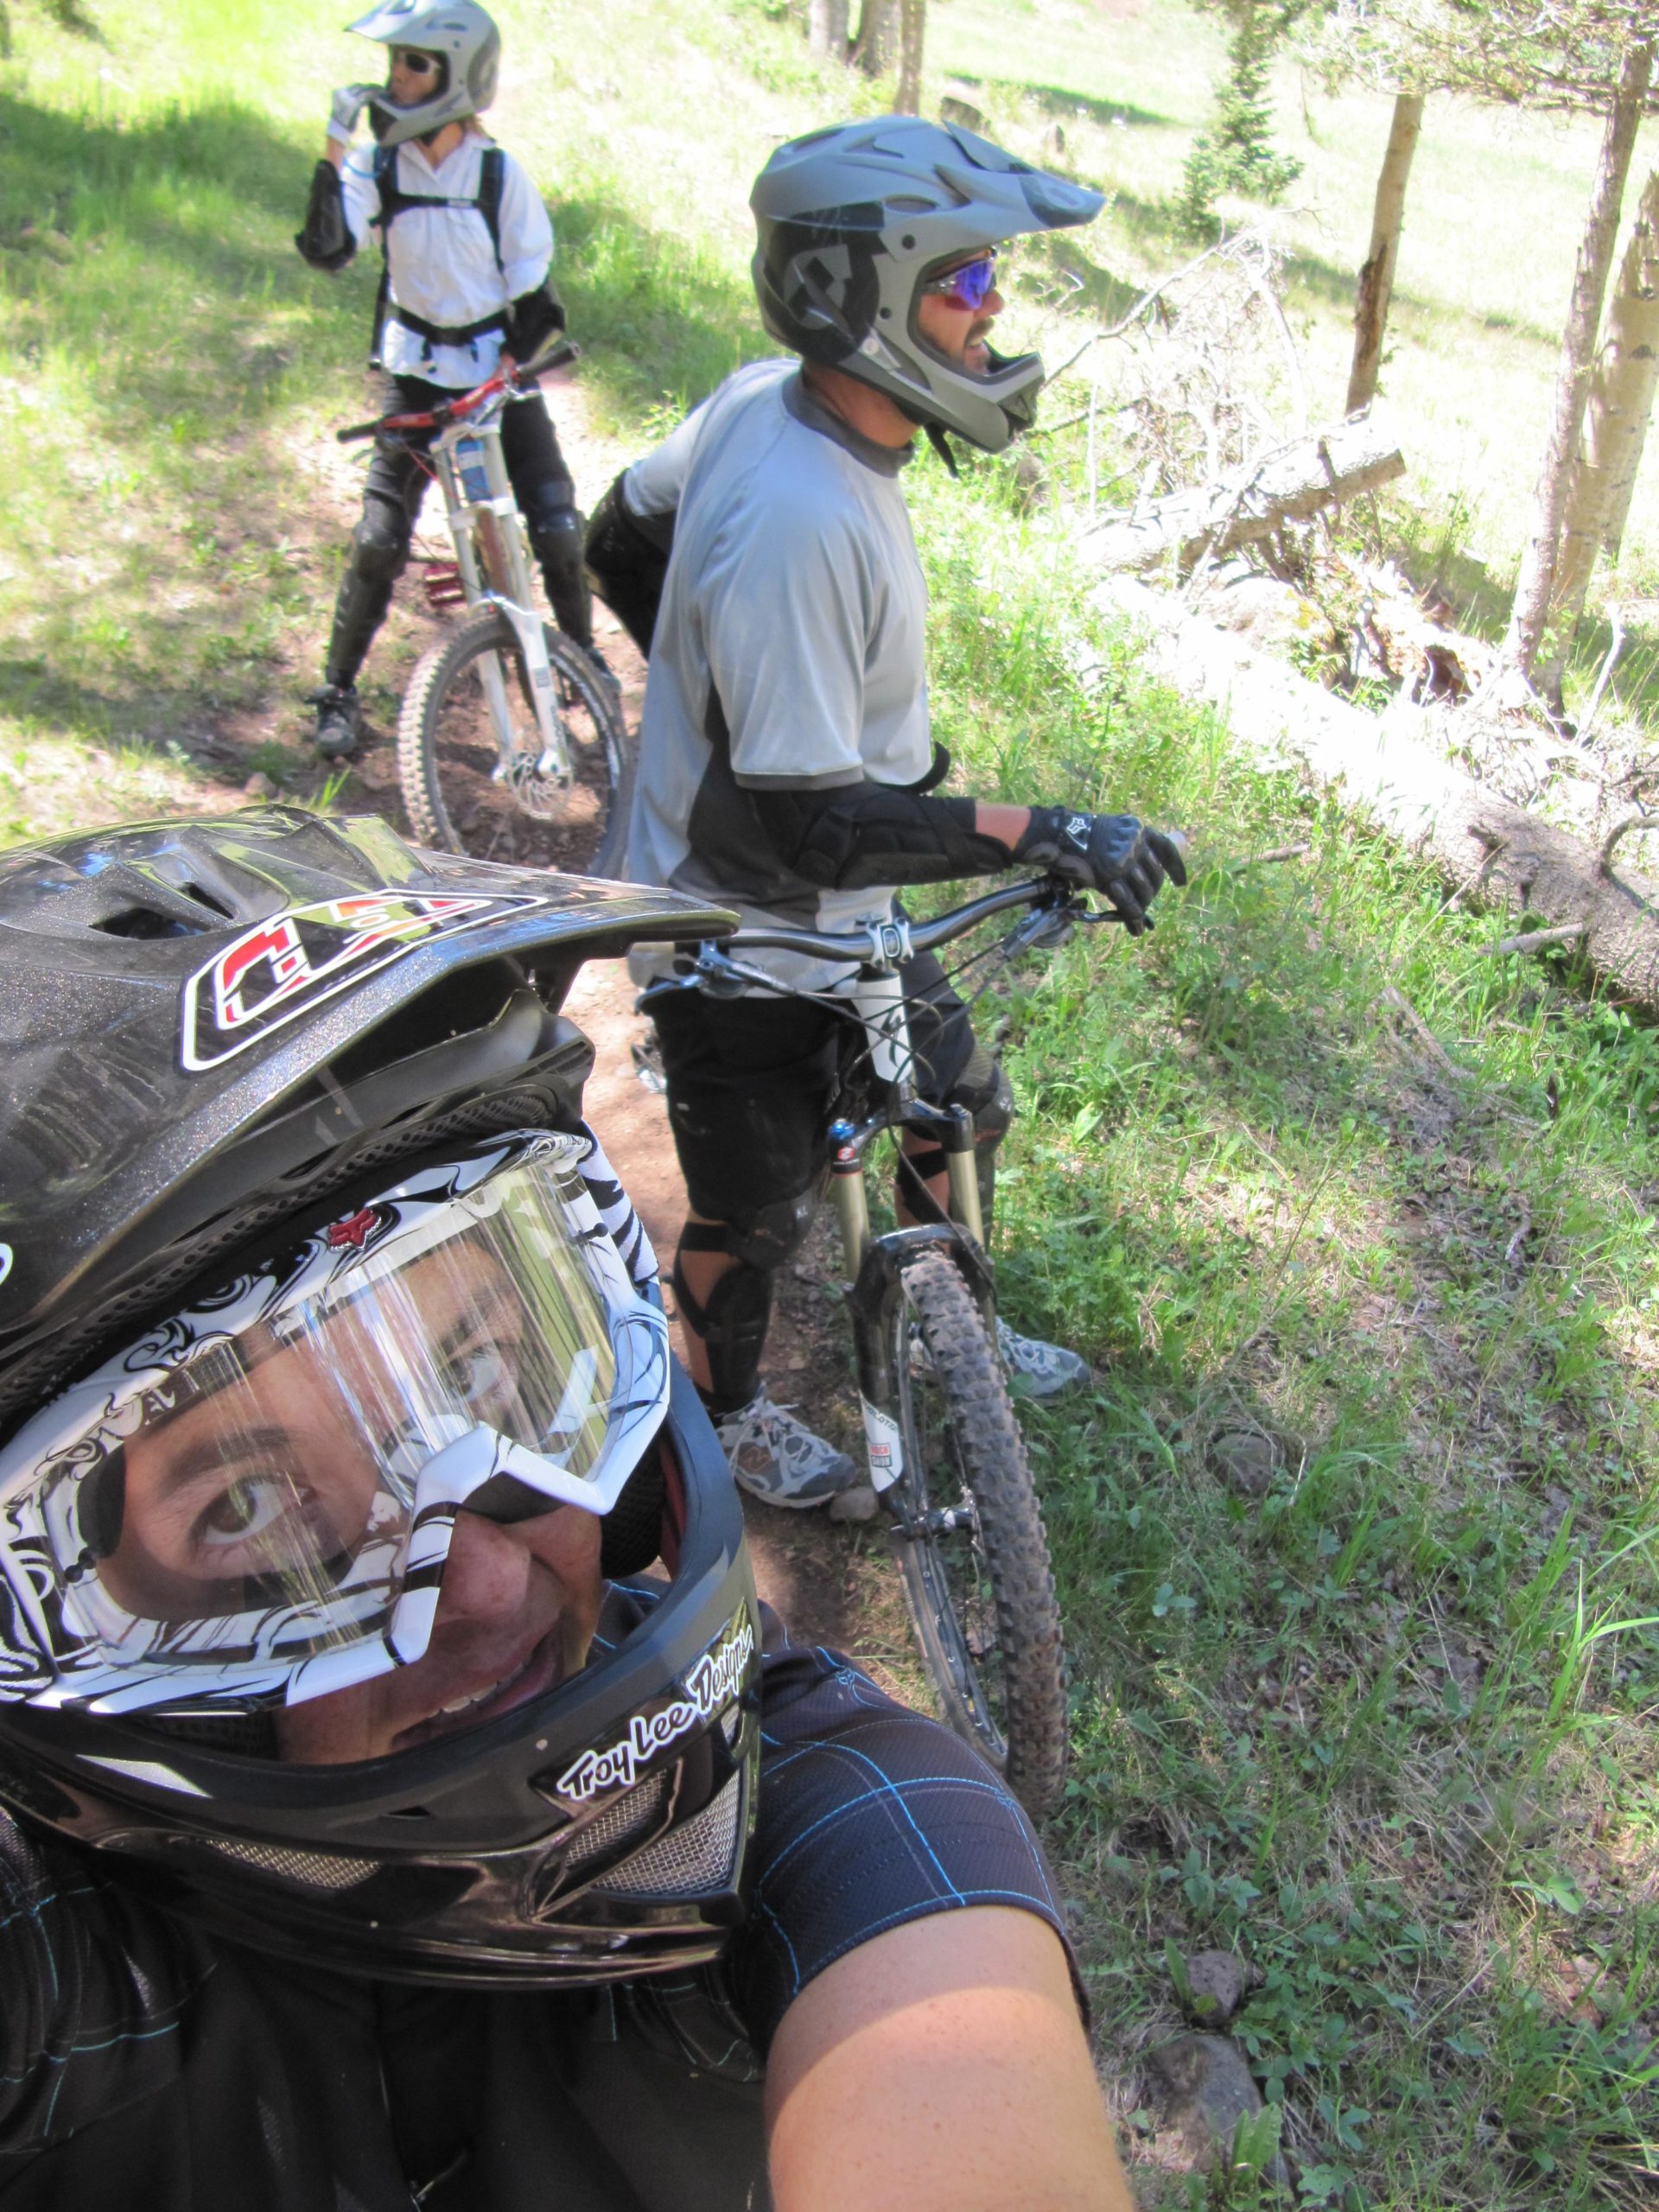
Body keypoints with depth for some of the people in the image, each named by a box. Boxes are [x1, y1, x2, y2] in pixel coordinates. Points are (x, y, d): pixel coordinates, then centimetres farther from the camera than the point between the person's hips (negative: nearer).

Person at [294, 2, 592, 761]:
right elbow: (328, 249, -17)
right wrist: (334, 150, -25)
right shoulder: (377, 164, -4)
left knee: (557, 527, -6)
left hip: (499, 367, 0)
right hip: (412, 371, 0)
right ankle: (339, 691, 7)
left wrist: (512, 365, -14)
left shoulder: (498, 171, -5)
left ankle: (582, 658, 18)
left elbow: (533, 285, -2)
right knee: (379, 536, -6)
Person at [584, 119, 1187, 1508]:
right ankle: (725, 1408, 45)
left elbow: (621, 539, 12)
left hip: (828, 914, 9)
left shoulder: (761, 402, -6)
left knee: (962, 1103, 22)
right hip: (746, 938, -9)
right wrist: (1034, 834, -35)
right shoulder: (799, 522, -35)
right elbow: (803, 823, -34)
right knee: (759, 1209, 15)